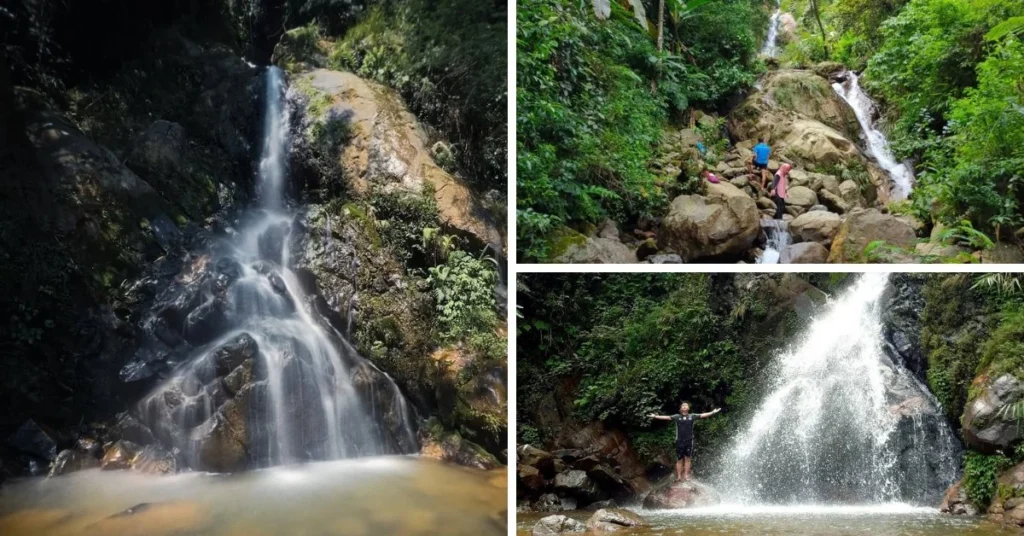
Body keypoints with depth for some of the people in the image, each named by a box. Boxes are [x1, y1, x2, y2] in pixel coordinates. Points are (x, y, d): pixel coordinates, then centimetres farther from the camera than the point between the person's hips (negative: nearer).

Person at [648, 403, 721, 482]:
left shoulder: (692, 416, 5)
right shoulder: (677, 417, 3)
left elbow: (702, 415, 1)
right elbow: (666, 417, -3)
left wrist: (713, 412, -7)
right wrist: (655, 416, -10)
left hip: (689, 440, 1)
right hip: (679, 441, -1)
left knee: (687, 458, 3)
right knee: (679, 460, 4)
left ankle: (686, 475, 9)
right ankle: (679, 476, 9)